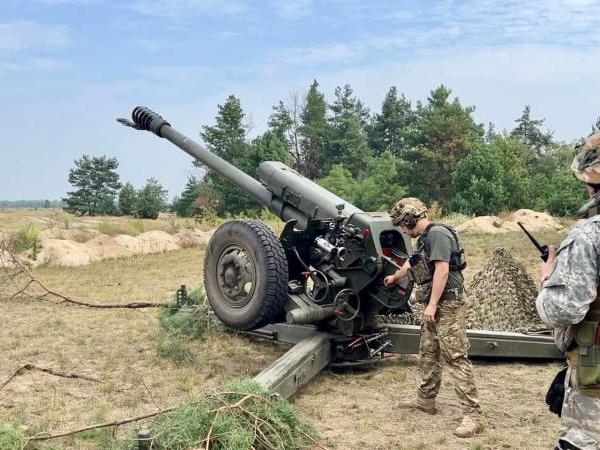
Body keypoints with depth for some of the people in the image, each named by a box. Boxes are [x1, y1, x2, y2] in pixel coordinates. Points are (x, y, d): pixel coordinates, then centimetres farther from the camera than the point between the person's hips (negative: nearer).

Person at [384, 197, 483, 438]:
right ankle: (426, 399, 31)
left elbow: (442, 269, -23)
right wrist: (394, 277, 53)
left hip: (448, 304, -10)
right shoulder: (425, 238, 17)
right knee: (428, 353, 18)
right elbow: (412, 263, 36)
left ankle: (472, 415, -12)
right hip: (434, 305, 10)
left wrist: (432, 304, -25)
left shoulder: (438, 234, -14)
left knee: (456, 357, -12)